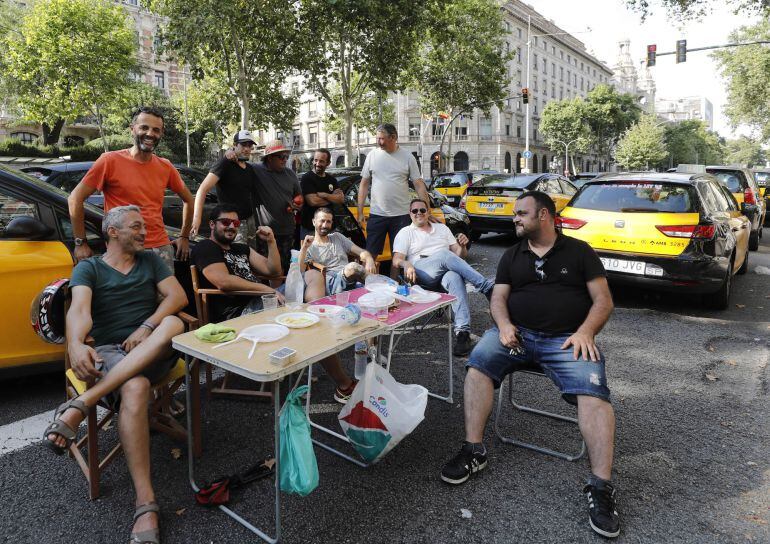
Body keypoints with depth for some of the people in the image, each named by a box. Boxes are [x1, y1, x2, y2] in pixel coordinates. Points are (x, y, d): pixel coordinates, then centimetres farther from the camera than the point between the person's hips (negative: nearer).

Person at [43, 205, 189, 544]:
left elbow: (178, 296, 3)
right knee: (134, 389, -38)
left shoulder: (151, 260, 17)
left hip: (152, 353, 3)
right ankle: (145, 505, -38)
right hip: (109, 352, -2)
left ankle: (79, 406, -35)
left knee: (172, 324, -34)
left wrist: (146, 329, -15)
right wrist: (76, 346, -33)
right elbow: (79, 309, -11)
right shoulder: (88, 268, 9)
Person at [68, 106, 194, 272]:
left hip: (162, 248, 4)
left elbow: (189, 200, 21)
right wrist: (81, 243, -3)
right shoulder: (111, 161, -4)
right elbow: (75, 198, -2)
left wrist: (184, 237, 16)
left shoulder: (166, 167, 8)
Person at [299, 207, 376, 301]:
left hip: (348, 279, 2)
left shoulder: (337, 237, 24)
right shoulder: (308, 248, 14)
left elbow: (361, 252, 14)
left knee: (352, 267, -34)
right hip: (328, 284, -2)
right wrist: (304, 248, -10)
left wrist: (369, 260, -10)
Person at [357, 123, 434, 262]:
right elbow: (364, 184, 7)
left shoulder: (407, 157, -1)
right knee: (370, 254, 2)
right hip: (376, 214, 1)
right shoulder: (372, 155, 4)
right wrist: (360, 212, 2)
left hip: (401, 215, -1)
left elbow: (419, 185, -2)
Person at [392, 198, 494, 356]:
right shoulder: (405, 233, 18)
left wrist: (462, 245, 1)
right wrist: (407, 264, -20)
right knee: (446, 256, -35)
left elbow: (460, 256, 25)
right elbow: (396, 260, 3)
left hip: (447, 271, 2)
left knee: (455, 278, -38)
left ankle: (462, 331, -48)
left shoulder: (442, 228, 28)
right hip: (422, 273, -2)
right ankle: (488, 287, -32)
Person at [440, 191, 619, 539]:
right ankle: (474, 451, -19)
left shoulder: (579, 251, 10)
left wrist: (585, 332, -13)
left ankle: (600, 487, -23)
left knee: (593, 393, -28)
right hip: (517, 333, 3)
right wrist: (504, 325, -11)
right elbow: (498, 298, 11)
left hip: (566, 339, -2)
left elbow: (603, 300, 6)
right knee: (478, 363, -25)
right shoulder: (512, 256, 19)